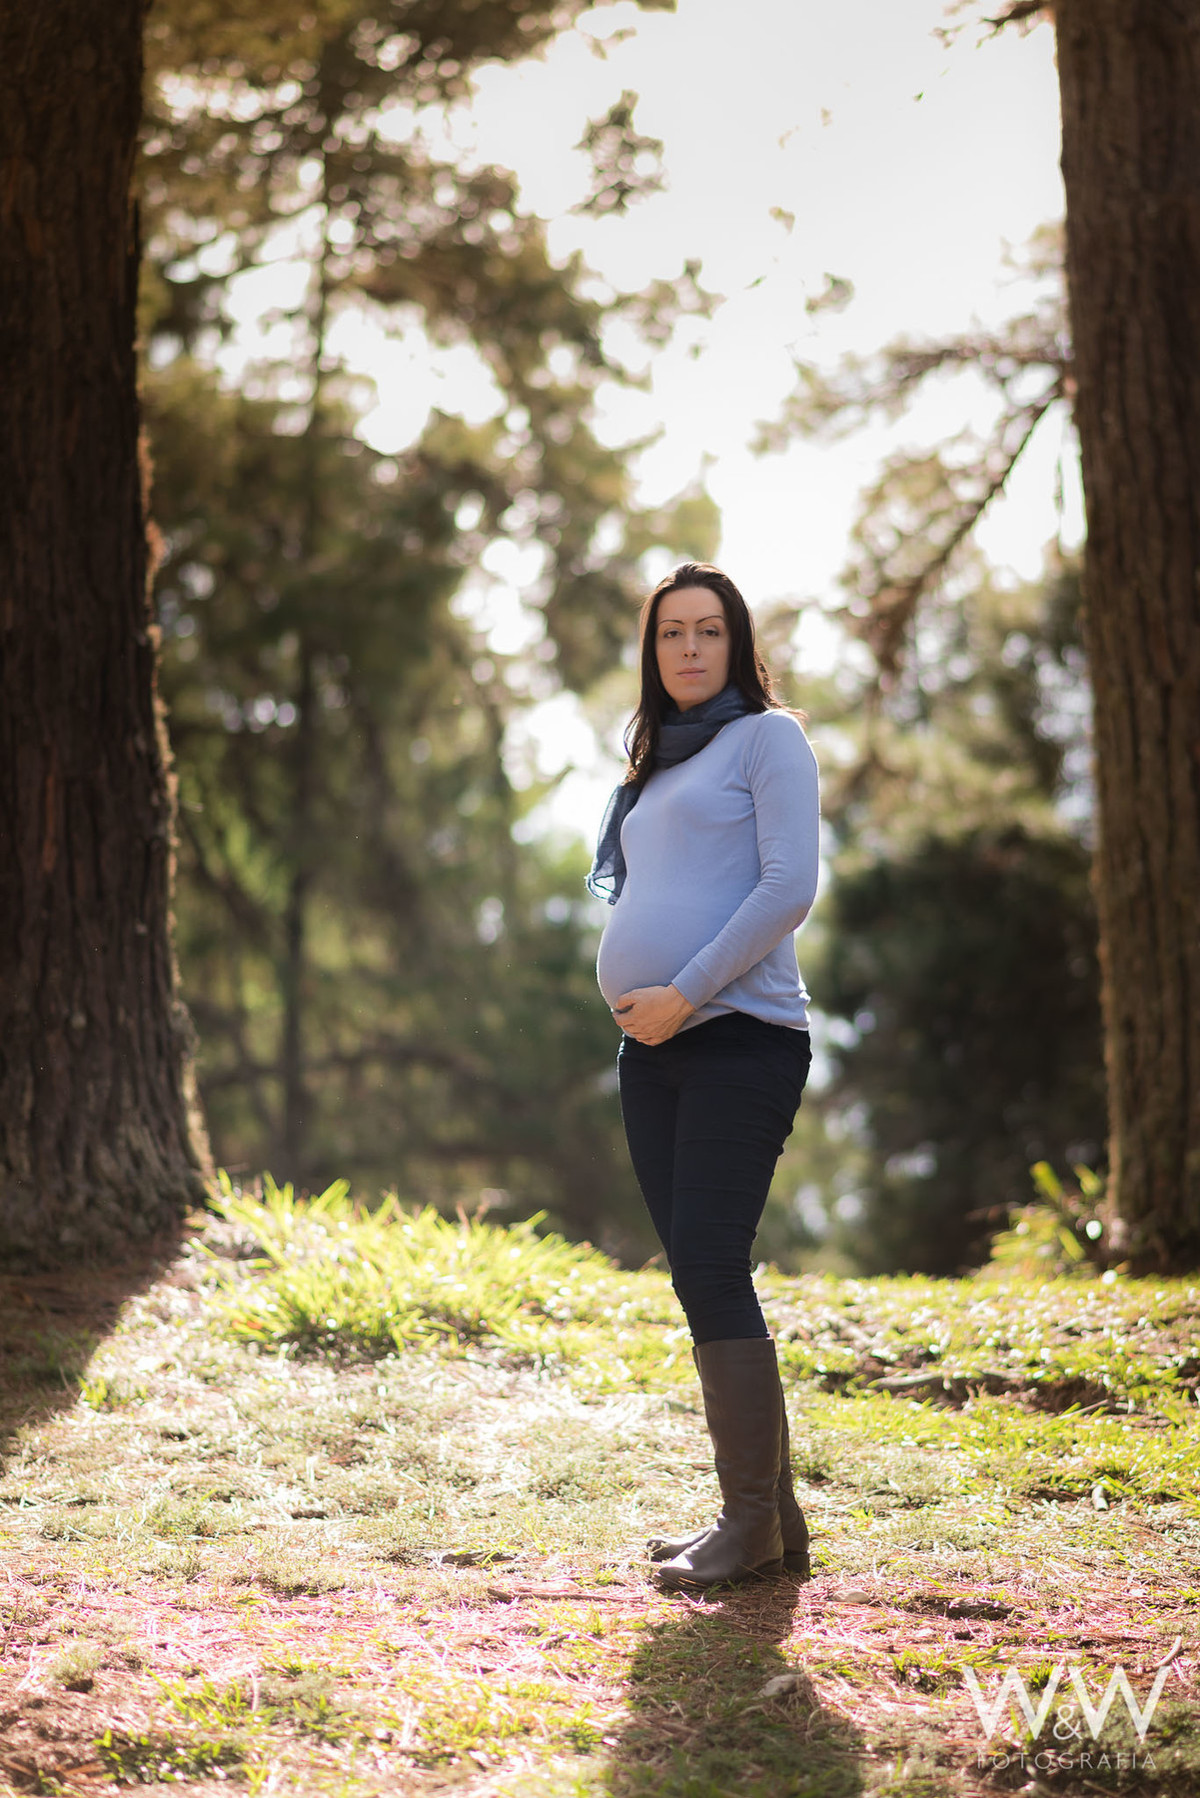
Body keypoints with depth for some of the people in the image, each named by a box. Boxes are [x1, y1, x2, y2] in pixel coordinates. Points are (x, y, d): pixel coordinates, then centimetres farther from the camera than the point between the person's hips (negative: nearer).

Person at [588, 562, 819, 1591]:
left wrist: (682, 995, -14)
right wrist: (636, 1000, 9)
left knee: (710, 1269, -14)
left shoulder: (767, 736, 0)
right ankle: (772, 1516, 11)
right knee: (699, 1278, 6)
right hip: (654, 1053, 8)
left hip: (740, 1037, -8)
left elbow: (790, 886, -12)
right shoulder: (656, 767, 22)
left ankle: (753, 1524, -9)